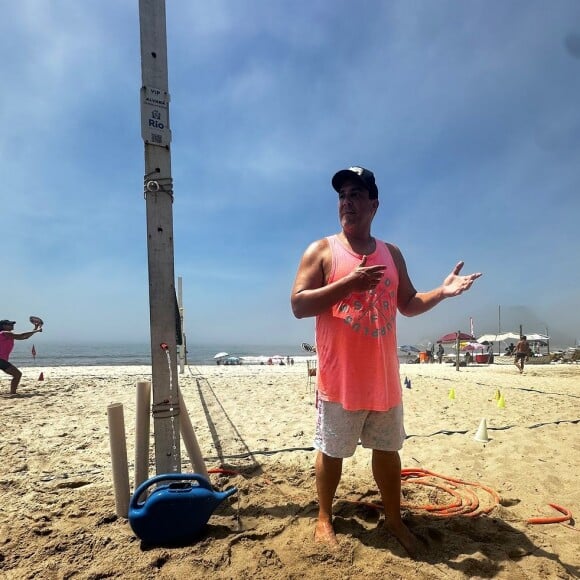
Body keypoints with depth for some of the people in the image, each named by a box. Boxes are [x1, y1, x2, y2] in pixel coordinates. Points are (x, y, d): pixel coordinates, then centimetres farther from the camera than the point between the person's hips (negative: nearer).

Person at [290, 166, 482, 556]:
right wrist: (349, 283, -22)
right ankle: (325, 518, 31)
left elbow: (408, 305, 15)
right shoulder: (322, 250, -3)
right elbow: (298, 305, -12)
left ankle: (394, 519, 36)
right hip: (340, 378, -4)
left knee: (388, 449, 17)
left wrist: (443, 291, -4)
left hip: (384, 377, 4)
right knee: (331, 451, 9)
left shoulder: (392, 254, 10)